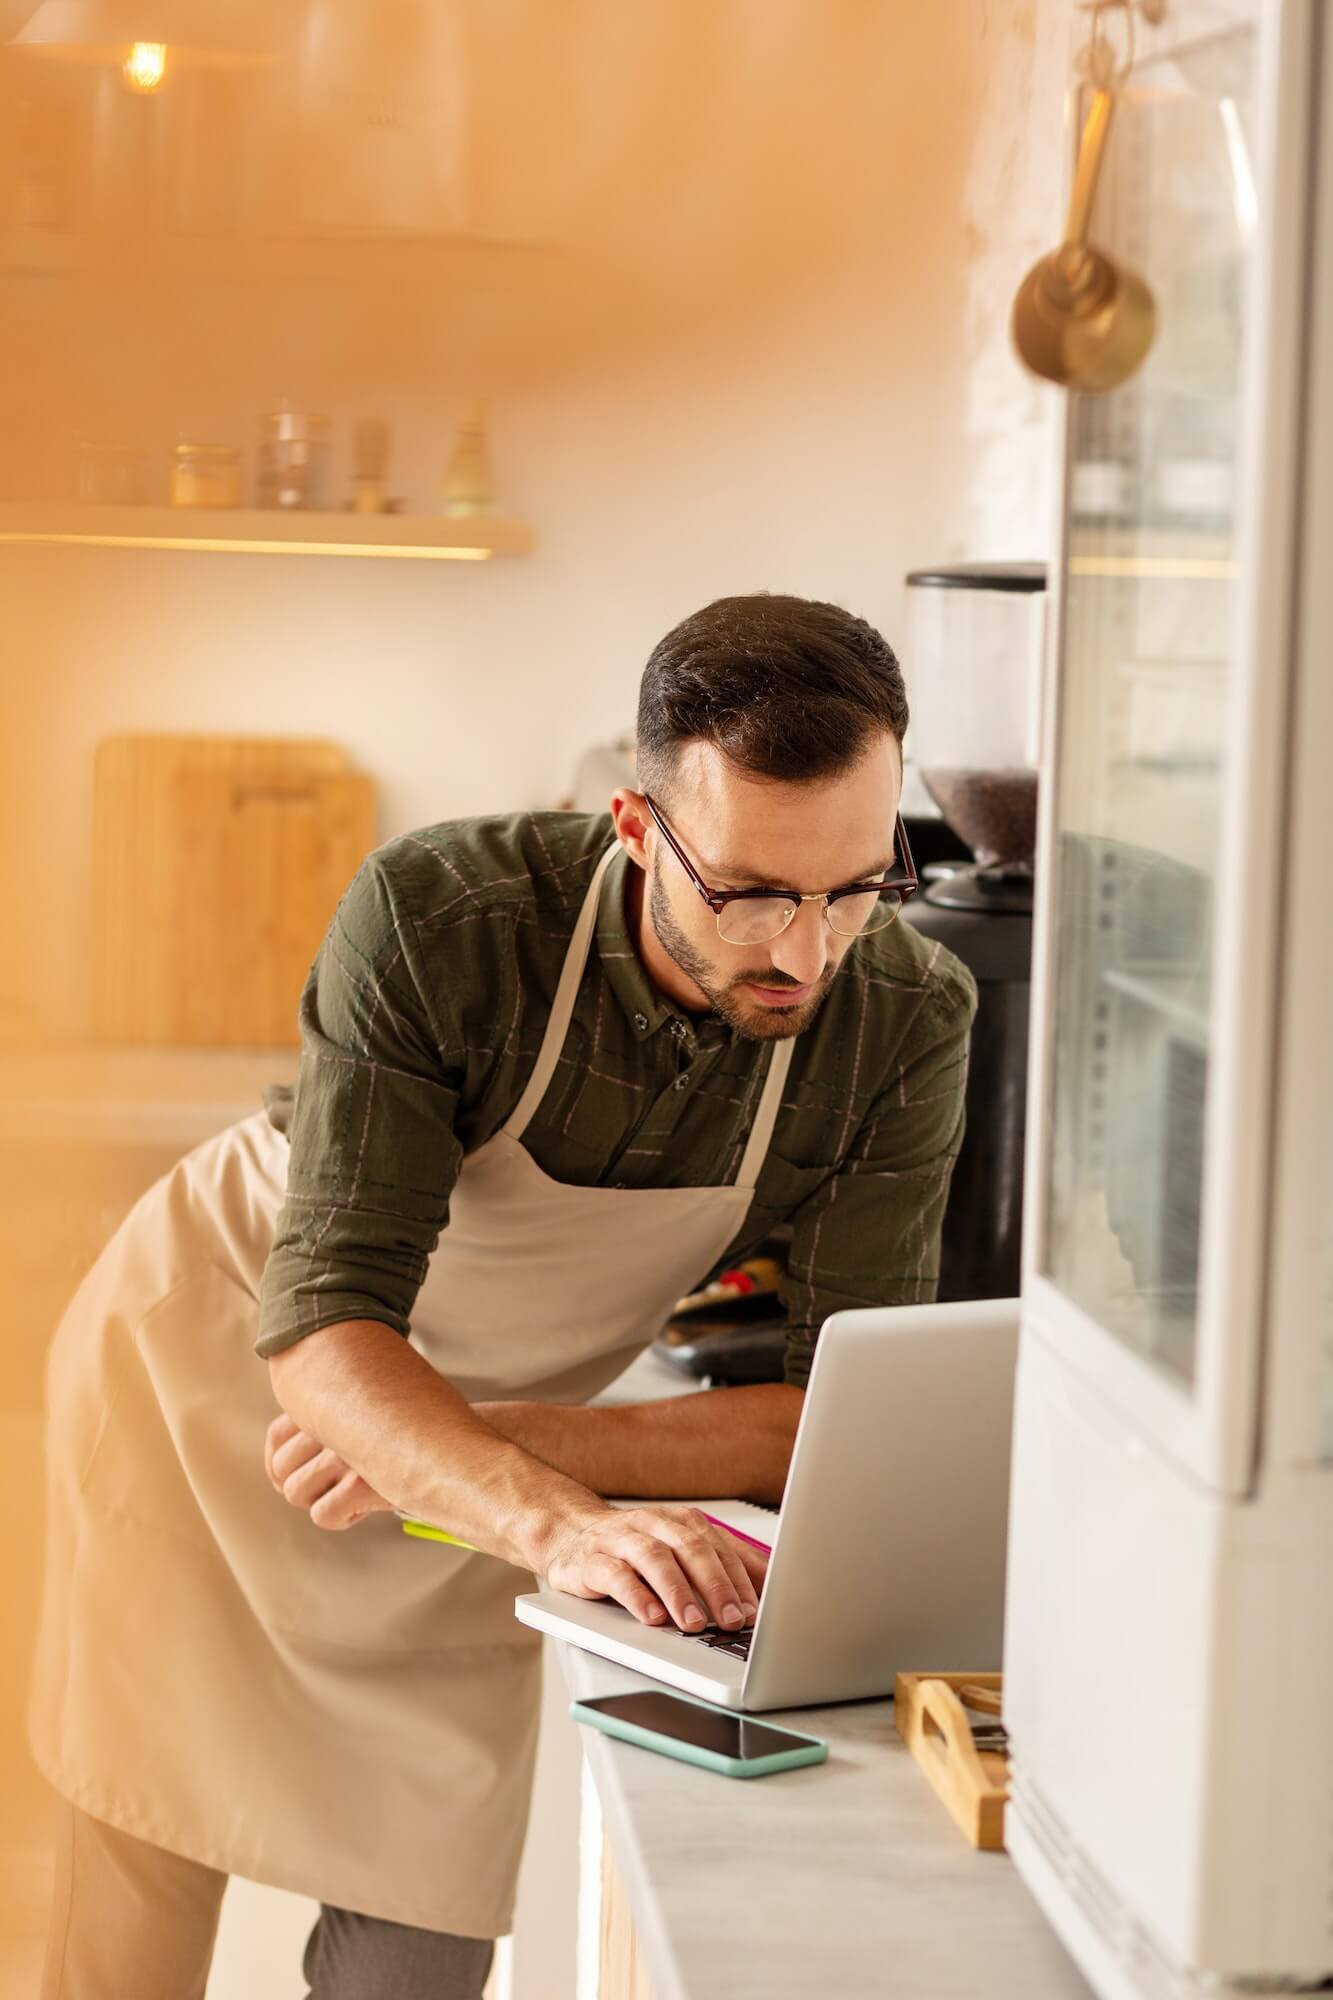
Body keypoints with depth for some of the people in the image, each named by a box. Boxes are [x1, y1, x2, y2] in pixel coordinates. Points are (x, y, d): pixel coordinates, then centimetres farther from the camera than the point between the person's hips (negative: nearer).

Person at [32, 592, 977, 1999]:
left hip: (492, 1431, 3)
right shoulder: (441, 919, -33)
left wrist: (522, 1450, -30)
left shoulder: (909, 1022, -25)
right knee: (144, 1876, 3)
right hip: (218, 1350, -2)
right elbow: (321, 1325, -37)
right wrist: (559, 1522, -53)